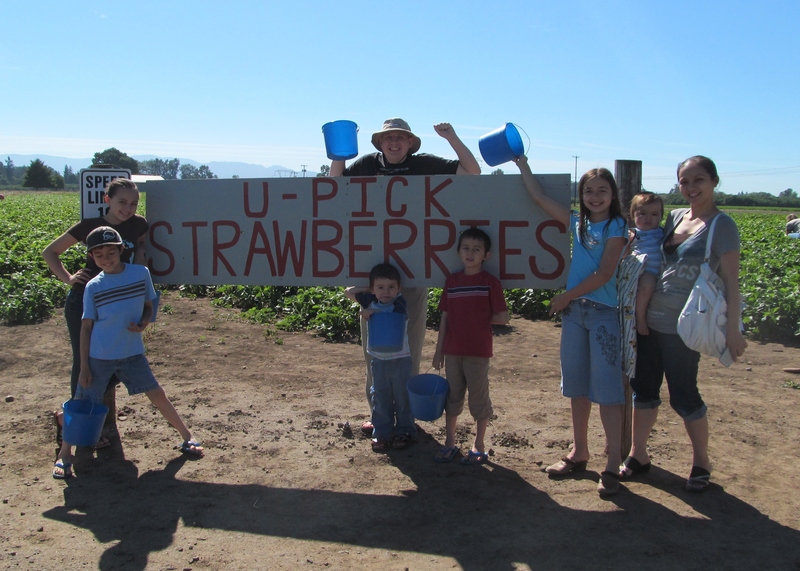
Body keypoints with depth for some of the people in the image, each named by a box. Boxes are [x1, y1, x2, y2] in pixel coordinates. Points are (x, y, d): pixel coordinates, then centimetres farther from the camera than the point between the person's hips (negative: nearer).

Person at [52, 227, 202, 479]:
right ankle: (64, 454, 21)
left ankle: (187, 438, 17)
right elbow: (86, 326, -3)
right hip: (99, 357, -1)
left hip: (132, 353, 1)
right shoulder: (93, 287, -8)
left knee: (157, 395, 4)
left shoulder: (141, 273, -6)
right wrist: (83, 367, -5)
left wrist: (143, 324, -16)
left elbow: (148, 306, 8)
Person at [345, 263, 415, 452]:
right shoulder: (370, 301, -1)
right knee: (380, 399, 10)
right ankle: (382, 433, 19)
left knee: (402, 397, 7)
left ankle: (404, 431, 19)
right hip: (378, 360, 4)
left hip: (401, 360, -4)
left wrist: (373, 314, -20)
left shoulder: (399, 305, -13)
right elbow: (348, 292, 8)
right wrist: (367, 289, 0)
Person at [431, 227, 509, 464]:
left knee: (479, 397, 6)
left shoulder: (490, 282, -6)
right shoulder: (451, 281, 6)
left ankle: (479, 446, 19)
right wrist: (439, 349, 6)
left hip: (478, 351, -4)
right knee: (452, 396, 13)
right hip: (453, 350, 4)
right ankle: (449, 443, 25)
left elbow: (503, 318, -7)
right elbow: (445, 317, 7)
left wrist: (481, 319, 1)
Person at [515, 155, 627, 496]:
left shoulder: (616, 227, -5)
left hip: (604, 312, -6)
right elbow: (539, 198, 14)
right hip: (574, 310, 6)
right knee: (577, 386, 13)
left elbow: (604, 274, -13)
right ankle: (579, 453, 26)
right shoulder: (577, 222, 10)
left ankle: (612, 466, 0)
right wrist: (522, 165, 17)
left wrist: (565, 297, -8)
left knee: (607, 390, -5)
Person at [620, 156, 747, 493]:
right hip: (649, 319, 6)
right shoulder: (675, 217, 9)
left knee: (683, 395, 3)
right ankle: (638, 455, 27)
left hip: (682, 326, -6)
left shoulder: (721, 225, -8)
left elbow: (730, 281, -10)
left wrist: (732, 330, -14)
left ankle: (701, 462, 24)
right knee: (643, 387, 12)